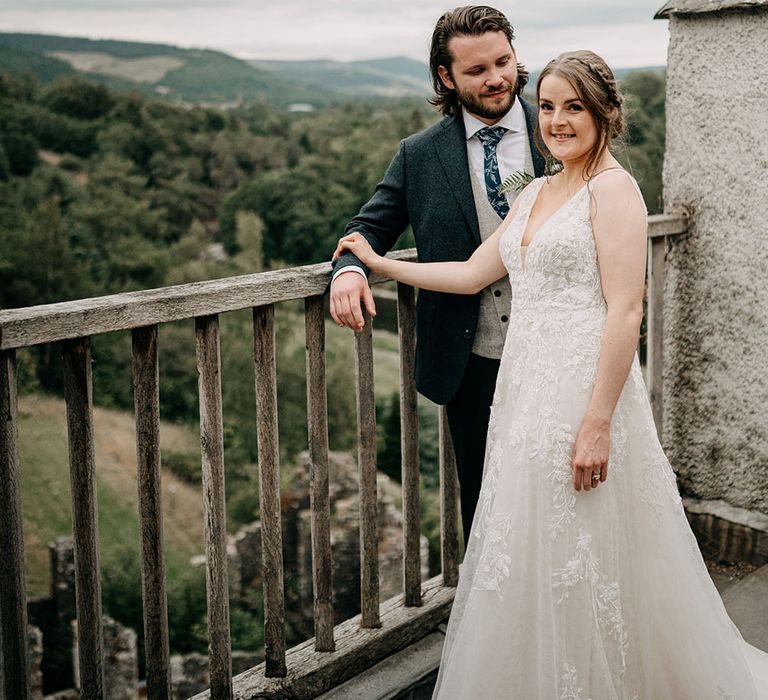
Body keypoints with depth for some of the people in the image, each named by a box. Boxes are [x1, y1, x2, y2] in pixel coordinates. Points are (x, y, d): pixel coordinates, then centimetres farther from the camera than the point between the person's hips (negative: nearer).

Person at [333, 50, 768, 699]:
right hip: (526, 389, 8)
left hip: (584, 388, -8)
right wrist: (377, 262, 20)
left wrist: (598, 424, -21)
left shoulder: (612, 187, -10)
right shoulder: (536, 193, 16)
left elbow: (625, 311, -16)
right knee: (533, 560, 15)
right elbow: (471, 274, 19)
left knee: (586, 560, 2)